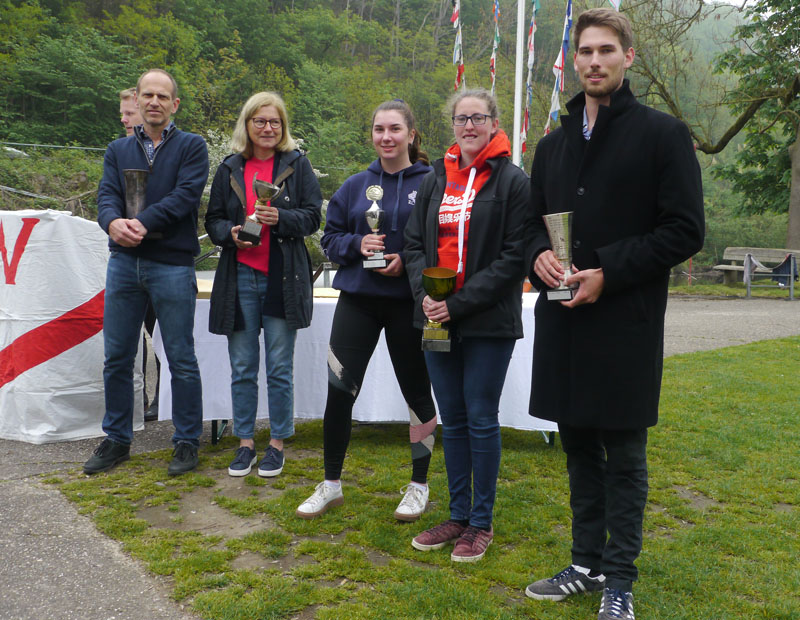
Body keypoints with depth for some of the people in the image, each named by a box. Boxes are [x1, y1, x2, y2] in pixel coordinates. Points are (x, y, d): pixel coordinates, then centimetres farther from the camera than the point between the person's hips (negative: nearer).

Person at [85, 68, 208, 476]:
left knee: (181, 360, 1)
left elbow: (186, 195, -11)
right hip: (124, 263, 4)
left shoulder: (191, 147, 4)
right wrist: (113, 222, -22)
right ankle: (116, 441, 23)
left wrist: (142, 223, -23)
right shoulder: (118, 150, 15)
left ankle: (187, 443, 14)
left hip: (172, 264, -4)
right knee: (116, 358, 9)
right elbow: (107, 196, 1)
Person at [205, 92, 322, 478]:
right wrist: (230, 233, -10)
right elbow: (212, 220, 12)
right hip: (240, 276, 2)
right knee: (242, 367, 7)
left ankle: (277, 444, 16)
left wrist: (280, 219, -18)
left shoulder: (297, 165, 4)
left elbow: (312, 216, 0)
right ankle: (245, 442, 20)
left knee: (279, 367, 3)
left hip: (282, 277, -2)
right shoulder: (230, 169, 10)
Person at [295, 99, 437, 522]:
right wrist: (357, 245, -9)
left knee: (416, 391, 8)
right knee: (339, 390, 1)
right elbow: (330, 238, 11)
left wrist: (407, 260, -18)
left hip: (408, 302, -3)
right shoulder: (355, 186, 9)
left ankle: (419, 485, 26)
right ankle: (331, 484, 19)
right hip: (357, 298, 3)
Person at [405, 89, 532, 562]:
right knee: (453, 420, 12)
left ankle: (482, 523, 17)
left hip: (488, 322, -5)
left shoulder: (513, 181, -4)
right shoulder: (436, 179, 13)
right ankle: (458, 516, 25)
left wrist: (460, 302, -16)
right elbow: (415, 243, 12)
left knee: (481, 420, 2)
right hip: (439, 320, 5)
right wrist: (425, 295, -7)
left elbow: (514, 256, -10)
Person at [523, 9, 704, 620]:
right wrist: (541, 254, -3)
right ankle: (587, 563, 29)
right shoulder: (554, 144, 14)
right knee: (579, 446, 14)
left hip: (626, 323, -5)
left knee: (623, 454, 4)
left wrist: (608, 272, -16)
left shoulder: (661, 133, -3)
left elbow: (685, 230, -7)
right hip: (562, 321, 6)